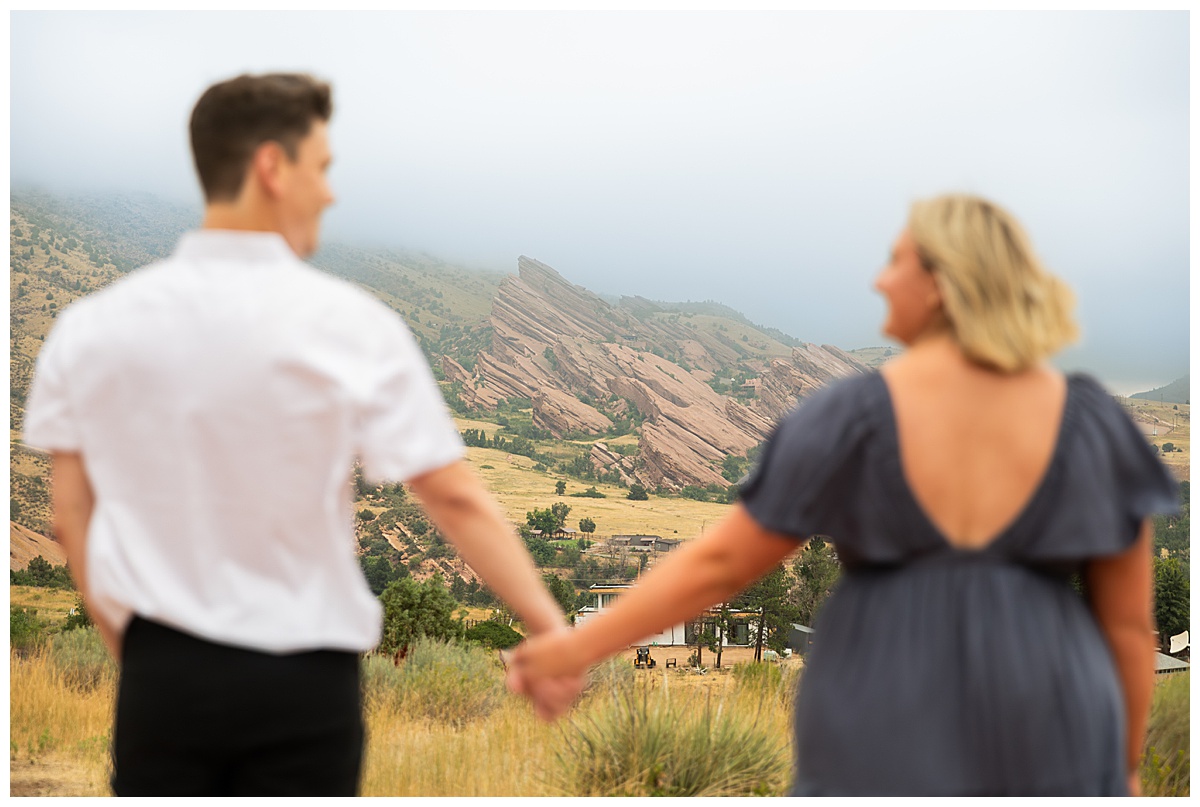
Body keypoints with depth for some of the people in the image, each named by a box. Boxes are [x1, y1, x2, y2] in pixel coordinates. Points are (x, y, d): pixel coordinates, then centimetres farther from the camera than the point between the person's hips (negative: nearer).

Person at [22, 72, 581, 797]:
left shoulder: (90, 326, 0)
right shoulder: (347, 325, -10)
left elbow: (71, 518, 6)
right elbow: (457, 499, -12)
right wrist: (552, 629, -5)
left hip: (162, 674, 3)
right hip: (302, 682, -3)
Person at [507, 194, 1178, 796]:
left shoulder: (852, 418, -9)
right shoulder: (1089, 422, -3)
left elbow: (719, 561, -7)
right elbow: (1130, 620, 1)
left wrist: (581, 647, 3)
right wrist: (1123, 767, 13)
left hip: (889, 735, -1)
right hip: (1047, 741, 1)